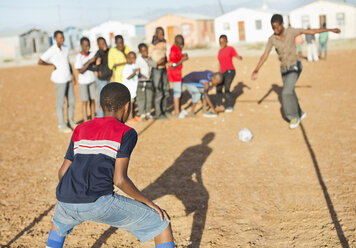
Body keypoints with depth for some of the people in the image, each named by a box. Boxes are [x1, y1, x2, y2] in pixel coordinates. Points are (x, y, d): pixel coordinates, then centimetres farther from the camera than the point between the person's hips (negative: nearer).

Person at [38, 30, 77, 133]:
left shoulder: (65, 49, 11)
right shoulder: (51, 50, -10)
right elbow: (40, 62, -13)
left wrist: (73, 75, 15)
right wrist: (52, 64, -13)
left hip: (68, 79, 7)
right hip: (59, 80, -7)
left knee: (71, 100, 12)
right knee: (60, 102, 1)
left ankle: (71, 121, 27)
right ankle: (62, 125, 10)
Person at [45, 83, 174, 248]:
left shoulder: (80, 130, 19)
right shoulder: (126, 133, 2)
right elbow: (119, 179, -8)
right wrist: (149, 203, 4)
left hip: (65, 202, 6)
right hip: (99, 203, -6)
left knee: (59, 223, 42)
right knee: (162, 225, 8)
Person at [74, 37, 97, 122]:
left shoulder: (92, 54, 0)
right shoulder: (79, 57, -14)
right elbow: (80, 71, -18)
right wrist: (89, 62, -23)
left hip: (92, 80, 4)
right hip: (83, 82, -4)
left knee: (92, 99, 10)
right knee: (85, 101, 1)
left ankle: (93, 119, 20)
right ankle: (85, 121, 7)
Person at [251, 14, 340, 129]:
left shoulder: (292, 31, -14)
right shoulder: (272, 39, -8)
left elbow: (311, 31, -5)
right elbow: (265, 55, -13)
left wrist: (331, 30, -1)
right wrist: (256, 70, -26)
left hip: (295, 67, -5)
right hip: (284, 69, 5)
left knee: (286, 92, -19)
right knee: (290, 93, 14)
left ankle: (294, 116, 0)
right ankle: (300, 114, 37)